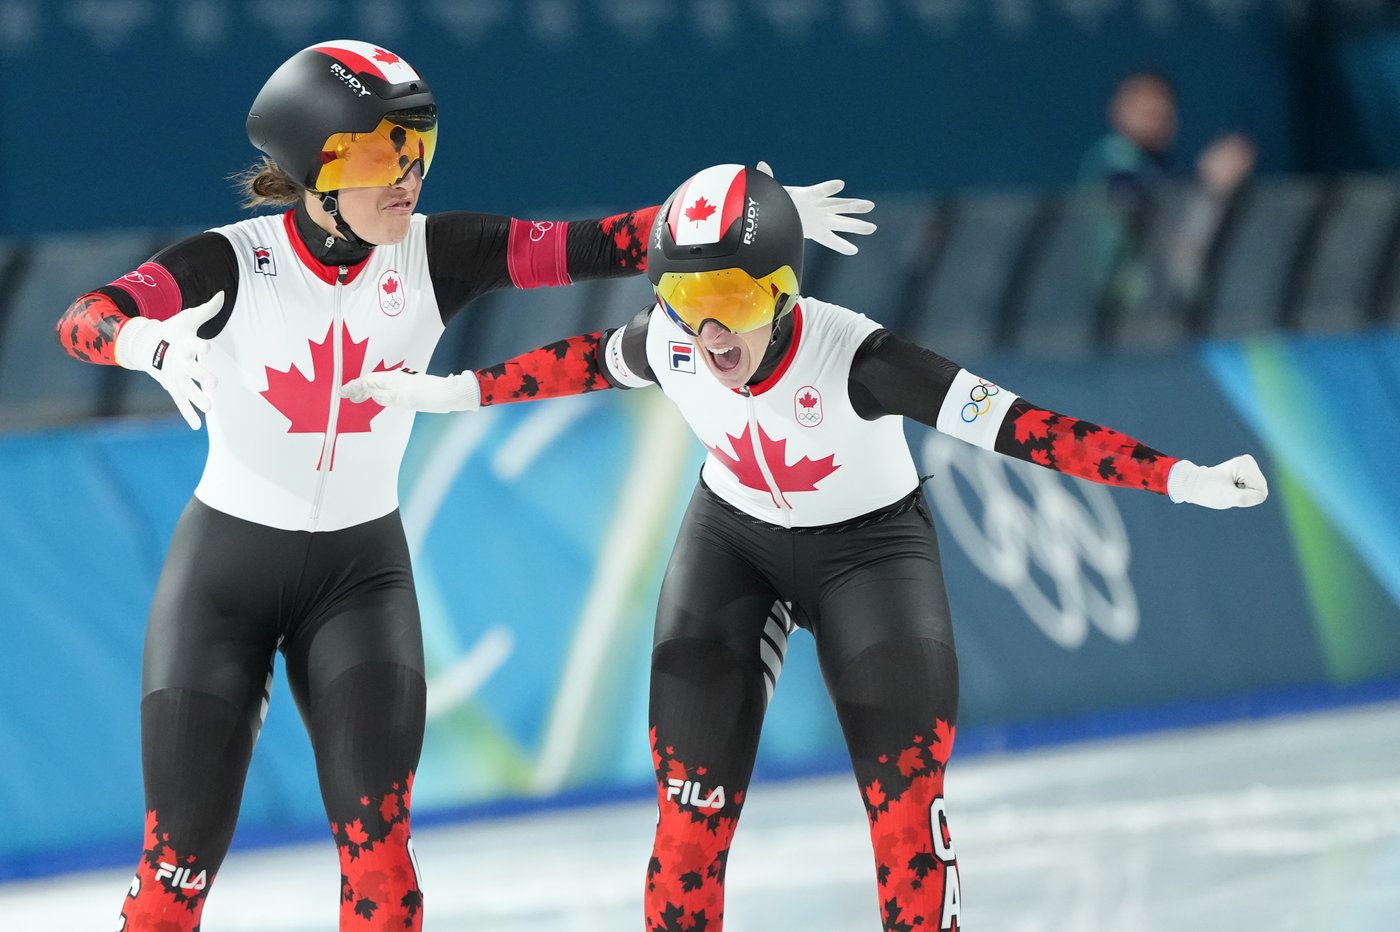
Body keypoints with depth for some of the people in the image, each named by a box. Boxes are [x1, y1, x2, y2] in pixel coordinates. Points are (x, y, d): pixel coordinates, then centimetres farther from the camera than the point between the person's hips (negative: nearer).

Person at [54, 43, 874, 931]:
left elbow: (586, 248, -15)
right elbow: (84, 319, -30)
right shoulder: (230, 263, -16)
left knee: (378, 844, -13)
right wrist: (150, 340, -54)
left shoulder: (433, 256, -8)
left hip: (362, 568, 2)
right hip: (225, 566, -2)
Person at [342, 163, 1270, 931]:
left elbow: (1014, 425, -39)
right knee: (693, 798, -4)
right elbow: (583, 363, 2)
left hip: (870, 542, -3)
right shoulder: (667, 343, -22)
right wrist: (450, 393, 10)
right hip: (734, 539, 3)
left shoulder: (853, 358, -36)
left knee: (906, 799, -14)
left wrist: (1182, 478, -45)